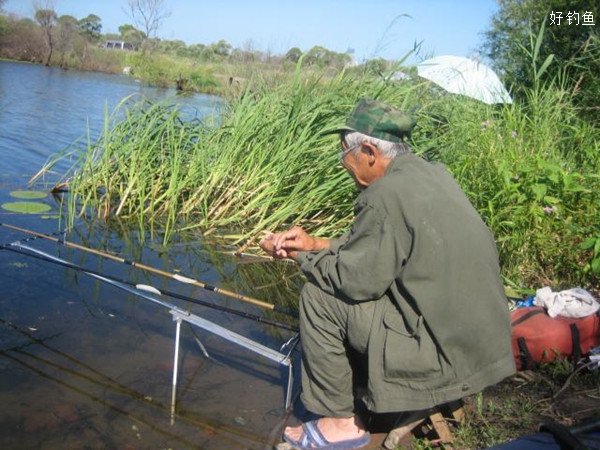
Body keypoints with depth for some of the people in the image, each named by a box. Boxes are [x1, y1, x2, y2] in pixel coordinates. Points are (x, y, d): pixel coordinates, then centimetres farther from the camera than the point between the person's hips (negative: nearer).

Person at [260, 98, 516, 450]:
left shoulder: (386, 194, -21)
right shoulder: (434, 173, 6)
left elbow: (354, 279, -15)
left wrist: (300, 255, 0)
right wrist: (316, 244, 11)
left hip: (449, 354, -9)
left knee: (319, 297, -6)